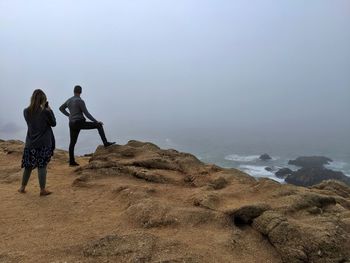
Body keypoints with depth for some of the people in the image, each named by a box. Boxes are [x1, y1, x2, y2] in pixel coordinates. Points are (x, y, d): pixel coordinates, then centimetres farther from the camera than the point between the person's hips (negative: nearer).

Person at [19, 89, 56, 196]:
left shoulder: (26, 111, 0)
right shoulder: (45, 112, -13)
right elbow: (53, 123, 0)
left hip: (30, 143, 4)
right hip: (44, 144, -4)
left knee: (28, 166, 17)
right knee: (42, 167, 2)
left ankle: (22, 188, 28)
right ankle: (43, 190, 10)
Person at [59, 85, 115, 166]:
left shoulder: (69, 100, 12)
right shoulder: (80, 101, -12)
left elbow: (61, 108, 28)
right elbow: (87, 114, -15)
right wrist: (96, 121, -9)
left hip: (72, 124, 8)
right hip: (80, 123, -7)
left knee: (72, 142, 13)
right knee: (99, 125, 0)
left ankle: (72, 161, 17)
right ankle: (105, 143, -7)